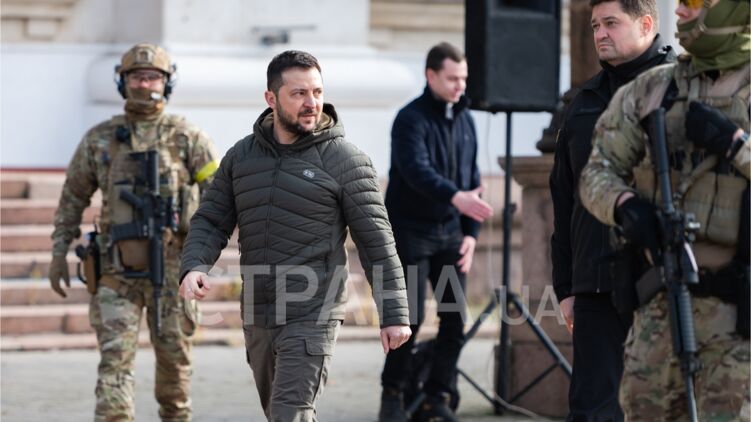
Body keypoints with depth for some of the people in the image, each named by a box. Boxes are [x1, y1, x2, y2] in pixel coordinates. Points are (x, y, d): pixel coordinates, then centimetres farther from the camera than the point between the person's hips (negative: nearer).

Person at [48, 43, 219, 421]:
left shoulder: (187, 137, 0)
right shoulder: (99, 138, 6)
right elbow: (73, 197, 14)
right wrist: (59, 253, 9)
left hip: (172, 267, -1)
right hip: (117, 269, 1)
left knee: (174, 357, 10)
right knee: (115, 358, -9)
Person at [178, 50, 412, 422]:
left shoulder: (345, 160, -6)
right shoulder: (241, 157, 7)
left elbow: (376, 240, -6)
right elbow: (210, 222, 8)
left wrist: (394, 313, -8)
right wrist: (193, 267, -13)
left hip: (312, 317, -6)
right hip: (257, 317, 6)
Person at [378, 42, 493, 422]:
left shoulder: (465, 120, 10)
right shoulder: (411, 119, -11)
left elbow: (472, 180, 14)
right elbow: (416, 170, -28)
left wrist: (471, 232, 4)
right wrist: (455, 197, -44)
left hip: (450, 234, 6)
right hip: (412, 231, -6)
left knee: (455, 319, 1)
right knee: (410, 316, -8)